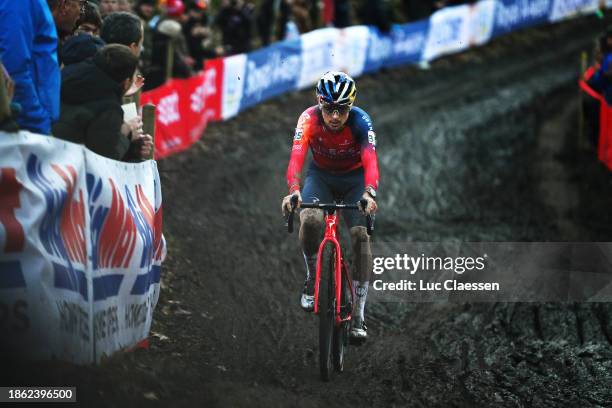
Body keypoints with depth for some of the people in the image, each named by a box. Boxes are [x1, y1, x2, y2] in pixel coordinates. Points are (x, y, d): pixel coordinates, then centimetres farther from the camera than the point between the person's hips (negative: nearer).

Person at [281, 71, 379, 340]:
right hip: (321, 175, 0)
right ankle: (312, 278, -4)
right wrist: (293, 191, -58)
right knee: (310, 220, -30)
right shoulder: (309, 119, -28)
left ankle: (359, 315, -13)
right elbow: (296, 157, -40)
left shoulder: (360, 122, -29)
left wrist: (369, 194, -60)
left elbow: (370, 161, -41)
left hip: (354, 178, 0)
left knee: (360, 235, -19)